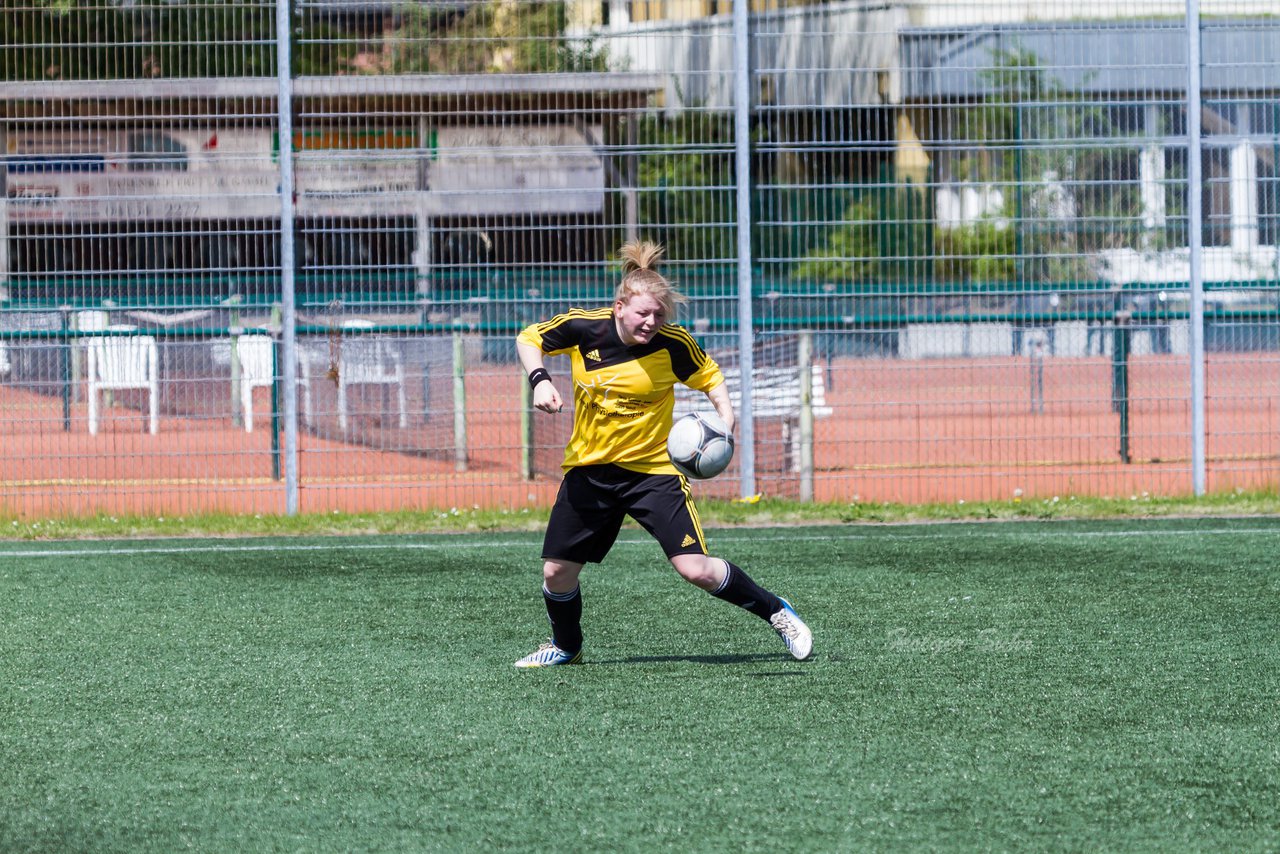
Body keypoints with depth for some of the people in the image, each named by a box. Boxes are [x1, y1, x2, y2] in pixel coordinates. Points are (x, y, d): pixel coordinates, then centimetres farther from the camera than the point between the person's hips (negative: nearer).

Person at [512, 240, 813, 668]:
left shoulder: (673, 343, -16)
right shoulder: (584, 327, -14)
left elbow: (710, 376, 1)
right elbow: (528, 338, 3)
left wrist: (724, 418, -17)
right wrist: (540, 379, -14)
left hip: (653, 468, -3)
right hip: (589, 469, 3)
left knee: (696, 569, -16)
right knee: (557, 572, 6)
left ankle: (777, 613, 6)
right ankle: (565, 646, 36)